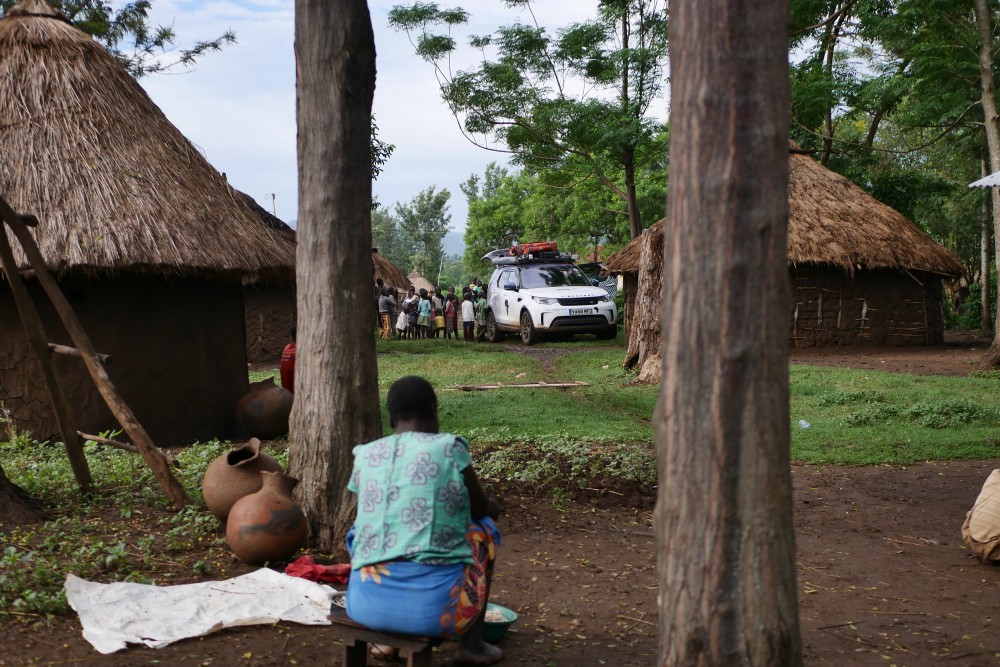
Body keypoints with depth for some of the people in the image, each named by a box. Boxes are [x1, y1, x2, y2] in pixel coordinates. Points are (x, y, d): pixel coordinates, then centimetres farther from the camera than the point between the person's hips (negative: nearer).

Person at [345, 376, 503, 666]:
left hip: (366, 604, 4)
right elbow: (481, 509, 14)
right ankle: (471, 643, 24)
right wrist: (493, 506, 39)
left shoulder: (365, 455, 10)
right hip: (434, 606, -3)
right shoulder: (450, 448, -1)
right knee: (483, 527, 24)